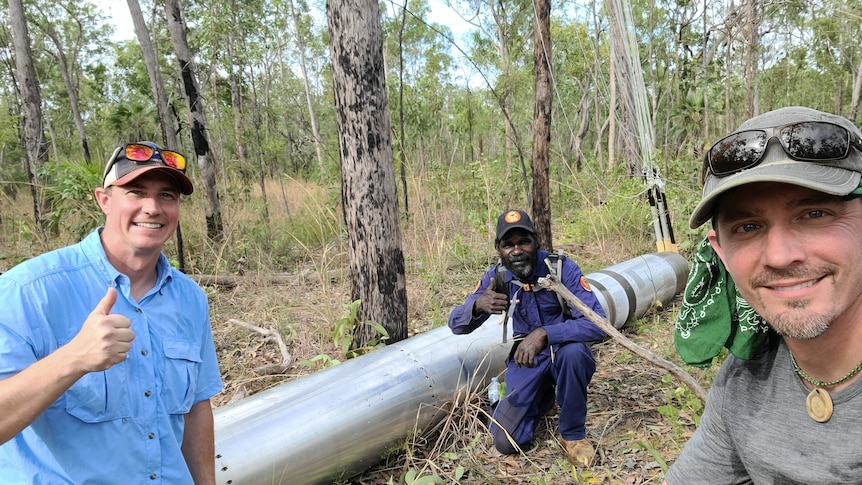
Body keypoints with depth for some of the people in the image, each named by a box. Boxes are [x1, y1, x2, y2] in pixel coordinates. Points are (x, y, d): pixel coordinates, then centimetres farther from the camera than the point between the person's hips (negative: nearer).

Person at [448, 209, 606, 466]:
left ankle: (573, 434, -11)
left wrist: (544, 334, -43)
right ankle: (541, 397, 23)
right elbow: (456, 325, -10)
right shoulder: (497, 276, -11)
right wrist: (477, 305, -34)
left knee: (573, 351, -38)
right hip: (527, 357, 2)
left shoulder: (562, 268, -22)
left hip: (566, 353, -2)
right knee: (506, 442, -10)